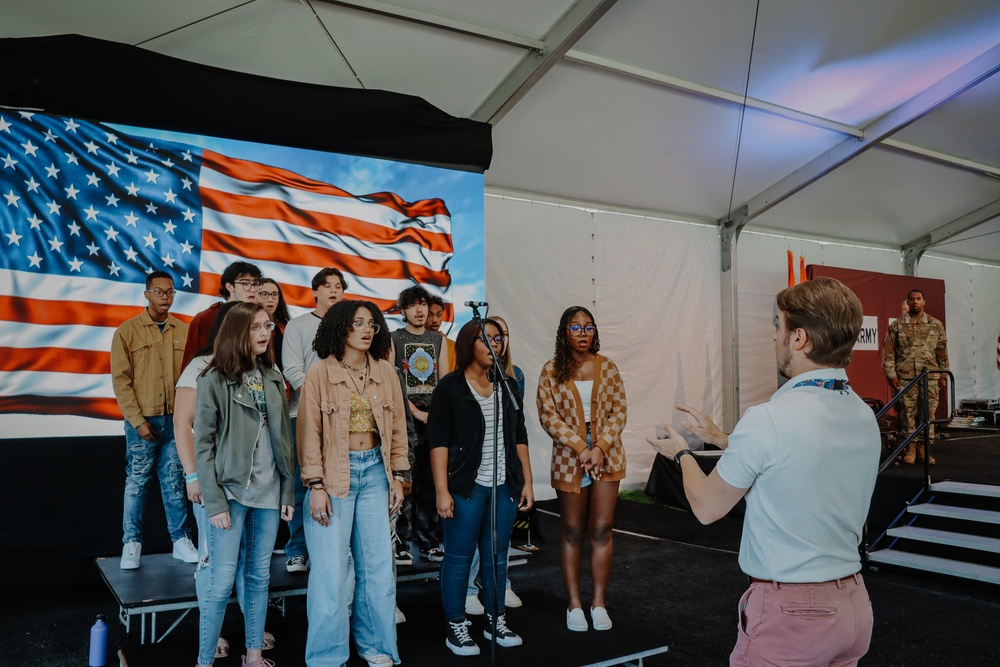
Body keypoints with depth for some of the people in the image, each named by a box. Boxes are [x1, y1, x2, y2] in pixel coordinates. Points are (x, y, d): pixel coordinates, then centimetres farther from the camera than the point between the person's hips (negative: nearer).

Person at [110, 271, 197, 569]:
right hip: (142, 422, -2)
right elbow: (120, 380, -4)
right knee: (136, 482, 5)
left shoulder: (184, 331, 5)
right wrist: (138, 420, -9)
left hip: (175, 421, 2)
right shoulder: (127, 331, -1)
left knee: (174, 483, 8)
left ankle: (181, 540, 15)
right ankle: (132, 544, 16)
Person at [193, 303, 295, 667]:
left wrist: (288, 491, 6)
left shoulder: (273, 378, 9)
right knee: (222, 581, -3)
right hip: (231, 491, -5)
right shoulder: (214, 380, -7)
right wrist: (214, 501, -13)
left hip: (268, 491, 5)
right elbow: (203, 445, -9)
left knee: (259, 576, 12)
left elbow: (284, 439, 10)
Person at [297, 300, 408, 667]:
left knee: (378, 565, 9)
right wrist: (316, 486, -11)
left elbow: (397, 426, 8)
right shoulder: (320, 373, -6)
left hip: (375, 472, 4)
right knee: (331, 570, 1)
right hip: (334, 475, -3)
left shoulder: (385, 372, 5)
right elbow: (309, 433, -7)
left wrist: (397, 477, 6)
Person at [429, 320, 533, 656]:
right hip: (466, 487, -5)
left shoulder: (508, 385, 11)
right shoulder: (450, 387, -6)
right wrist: (442, 490, -15)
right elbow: (438, 441, -10)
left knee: (497, 557, 12)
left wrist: (527, 481, 9)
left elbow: (519, 437, 14)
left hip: (504, 487, 5)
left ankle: (495, 621, 27)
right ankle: (455, 628, 16)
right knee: (459, 558, 3)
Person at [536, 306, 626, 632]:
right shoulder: (552, 370, -2)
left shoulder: (607, 367, 3)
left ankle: (599, 603, 13)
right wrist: (581, 448, -16)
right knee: (573, 532, 7)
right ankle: (574, 605, 17)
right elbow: (548, 415, -8)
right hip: (569, 457, -1)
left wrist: (600, 448, -12)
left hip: (607, 455, 1)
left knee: (602, 529, 2)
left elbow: (619, 411, 1)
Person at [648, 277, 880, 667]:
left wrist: (681, 454, 10)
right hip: (852, 603, 7)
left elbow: (707, 507, -9)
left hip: (787, 614, -7)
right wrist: (720, 438, 21)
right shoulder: (865, 418, -1)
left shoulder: (767, 420, -24)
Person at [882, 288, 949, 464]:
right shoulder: (897, 325, 3)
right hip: (905, 377, -2)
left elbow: (942, 352, 11)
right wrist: (891, 374, -4)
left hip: (930, 376, 2)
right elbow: (888, 351, 1)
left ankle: (923, 449, 12)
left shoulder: (936, 325, 8)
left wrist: (943, 375, 8)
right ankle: (910, 449, 10)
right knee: (908, 413, 1)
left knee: (928, 413, 3)